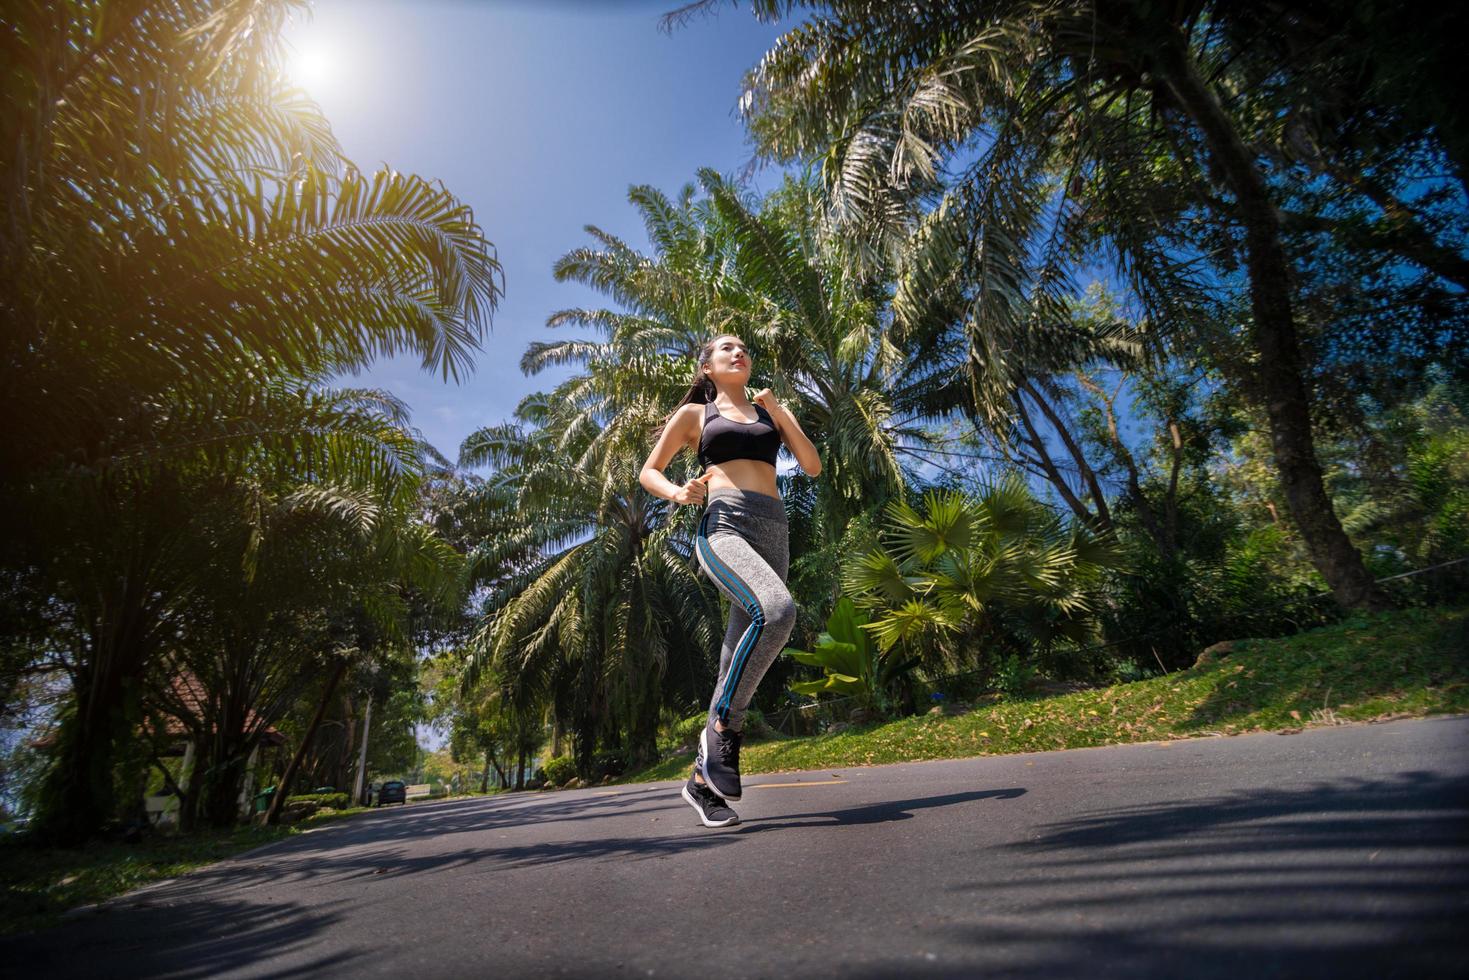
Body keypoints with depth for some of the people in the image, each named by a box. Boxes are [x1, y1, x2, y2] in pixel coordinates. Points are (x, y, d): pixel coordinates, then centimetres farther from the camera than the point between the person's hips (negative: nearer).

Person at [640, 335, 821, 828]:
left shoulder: (771, 411, 25)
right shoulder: (694, 413, 17)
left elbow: (813, 466, 15)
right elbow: (648, 472, 18)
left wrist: (779, 412, 5)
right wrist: (678, 493, -4)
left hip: (773, 532, 4)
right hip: (723, 524, -4)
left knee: (739, 665, -2)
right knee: (776, 611, -33)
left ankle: (702, 778, 10)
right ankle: (722, 726, -15)